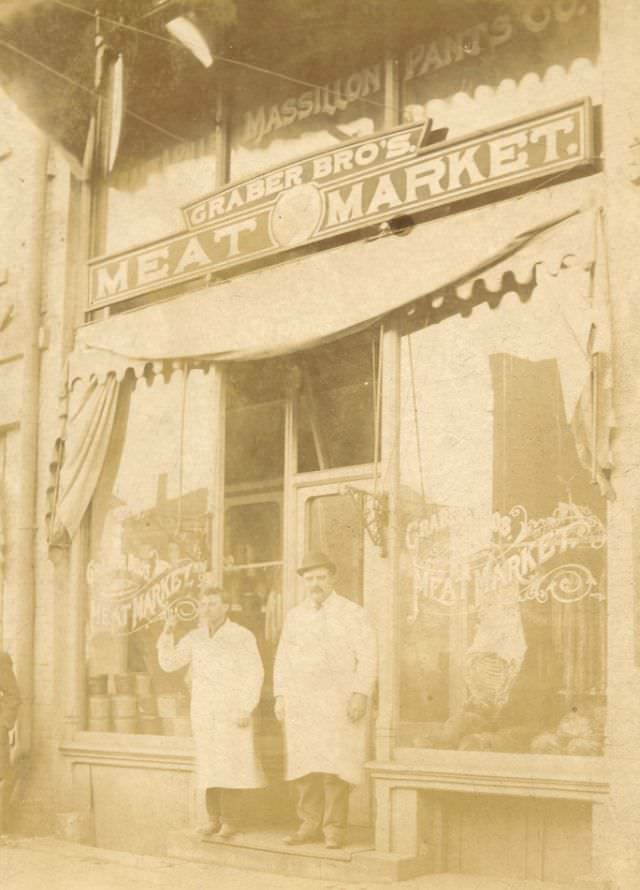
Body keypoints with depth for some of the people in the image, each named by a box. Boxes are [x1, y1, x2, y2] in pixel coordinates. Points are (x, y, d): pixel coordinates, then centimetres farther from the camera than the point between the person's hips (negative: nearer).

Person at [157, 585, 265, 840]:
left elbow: (254, 674, -7)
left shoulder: (242, 637, -6)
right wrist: (167, 633, -8)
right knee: (209, 766, 5)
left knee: (229, 765, -5)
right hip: (203, 712, 4)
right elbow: (168, 663, 6)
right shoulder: (194, 638, 6)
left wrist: (246, 709, -13)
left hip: (232, 711, -4)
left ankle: (228, 822, 0)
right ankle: (214, 819, 11)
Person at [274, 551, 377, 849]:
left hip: (338, 701, -4)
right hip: (300, 702, 4)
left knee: (334, 767, -9)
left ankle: (334, 828, -3)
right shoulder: (294, 616, 13)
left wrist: (361, 694, -12)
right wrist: (280, 695, 8)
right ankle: (309, 824, 9)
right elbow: (283, 659, 16)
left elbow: (367, 656, -3)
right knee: (304, 766, 1)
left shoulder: (351, 612, 2)